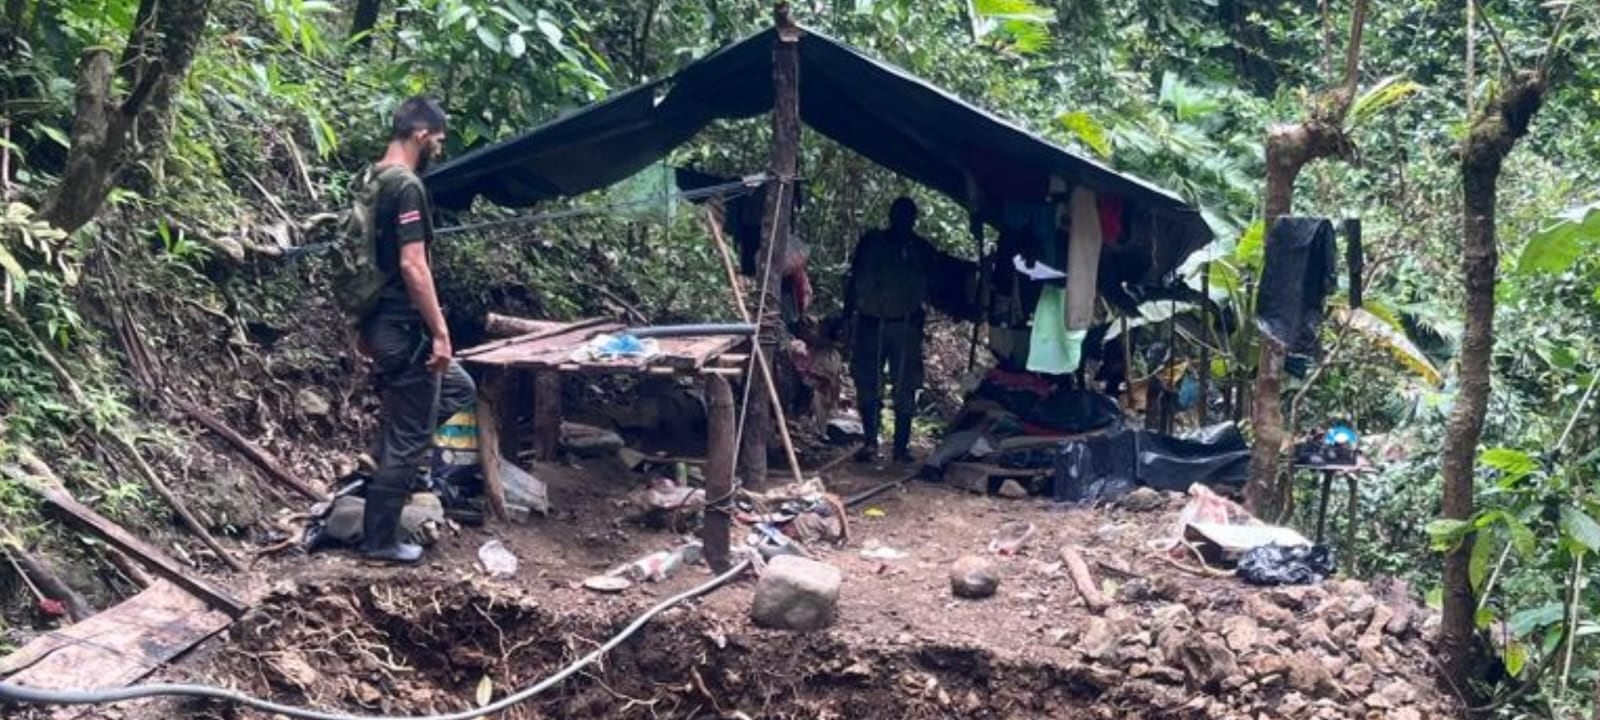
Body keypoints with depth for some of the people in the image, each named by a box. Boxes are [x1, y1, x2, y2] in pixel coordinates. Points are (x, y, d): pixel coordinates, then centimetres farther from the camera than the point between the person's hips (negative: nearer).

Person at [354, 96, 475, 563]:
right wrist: (440, 332, -19)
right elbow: (412, 266, -23)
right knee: (408, 438, 0)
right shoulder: (407, 187, -18)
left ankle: (392, 453, 20)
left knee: (458, 388, 26)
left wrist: (364, 328, 24)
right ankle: (380, 541, 9)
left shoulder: (371, 183, 12)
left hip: (380, 324, 10)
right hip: (404, 330, -10)